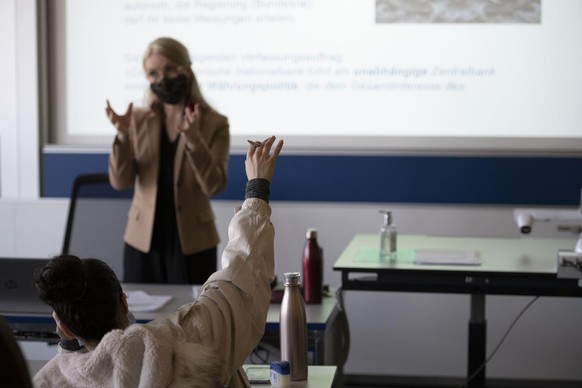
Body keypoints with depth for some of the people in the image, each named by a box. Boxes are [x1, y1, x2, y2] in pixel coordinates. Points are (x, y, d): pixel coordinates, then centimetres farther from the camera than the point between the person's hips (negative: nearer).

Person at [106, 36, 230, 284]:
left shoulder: (214, 123, -4)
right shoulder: (138, 120, 3)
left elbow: (214, 186, -14)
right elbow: (120, 182, -4)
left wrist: (193, 139, -27)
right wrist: (122, 136, -20)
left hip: (192, 244, -2)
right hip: (142, 242, 2)